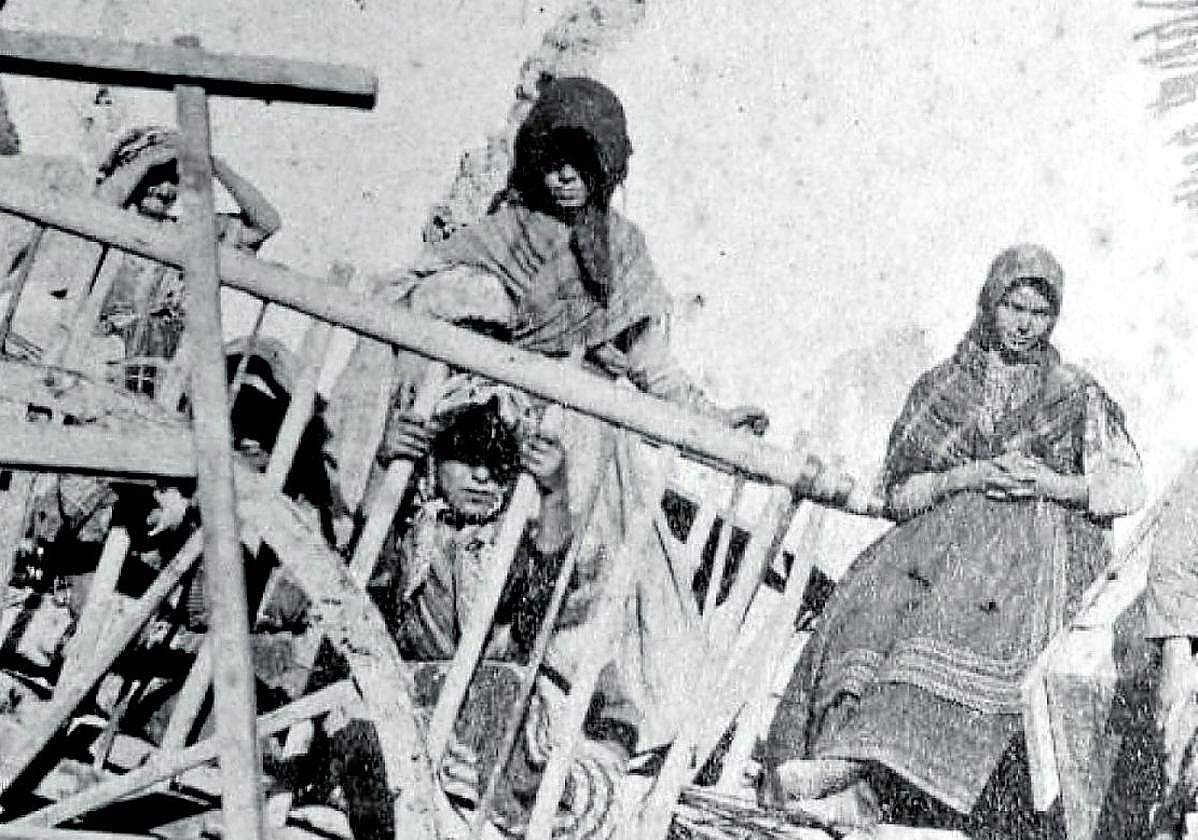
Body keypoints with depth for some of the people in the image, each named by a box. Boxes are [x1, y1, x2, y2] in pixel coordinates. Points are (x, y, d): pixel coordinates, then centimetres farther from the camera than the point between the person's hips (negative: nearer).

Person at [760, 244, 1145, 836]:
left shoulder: (1079, 397, 18)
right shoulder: (939, 388, 20)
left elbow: (1127, 489, 10)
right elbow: (898, 492, 12)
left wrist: (1054, 483, -7)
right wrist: (968, 476, -5)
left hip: (1047, 538, -2)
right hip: (949, 529, 2)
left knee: (972, 593, -38)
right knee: (879, 588, -33)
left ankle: (861, 759, -49)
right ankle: (851, 787, -47)